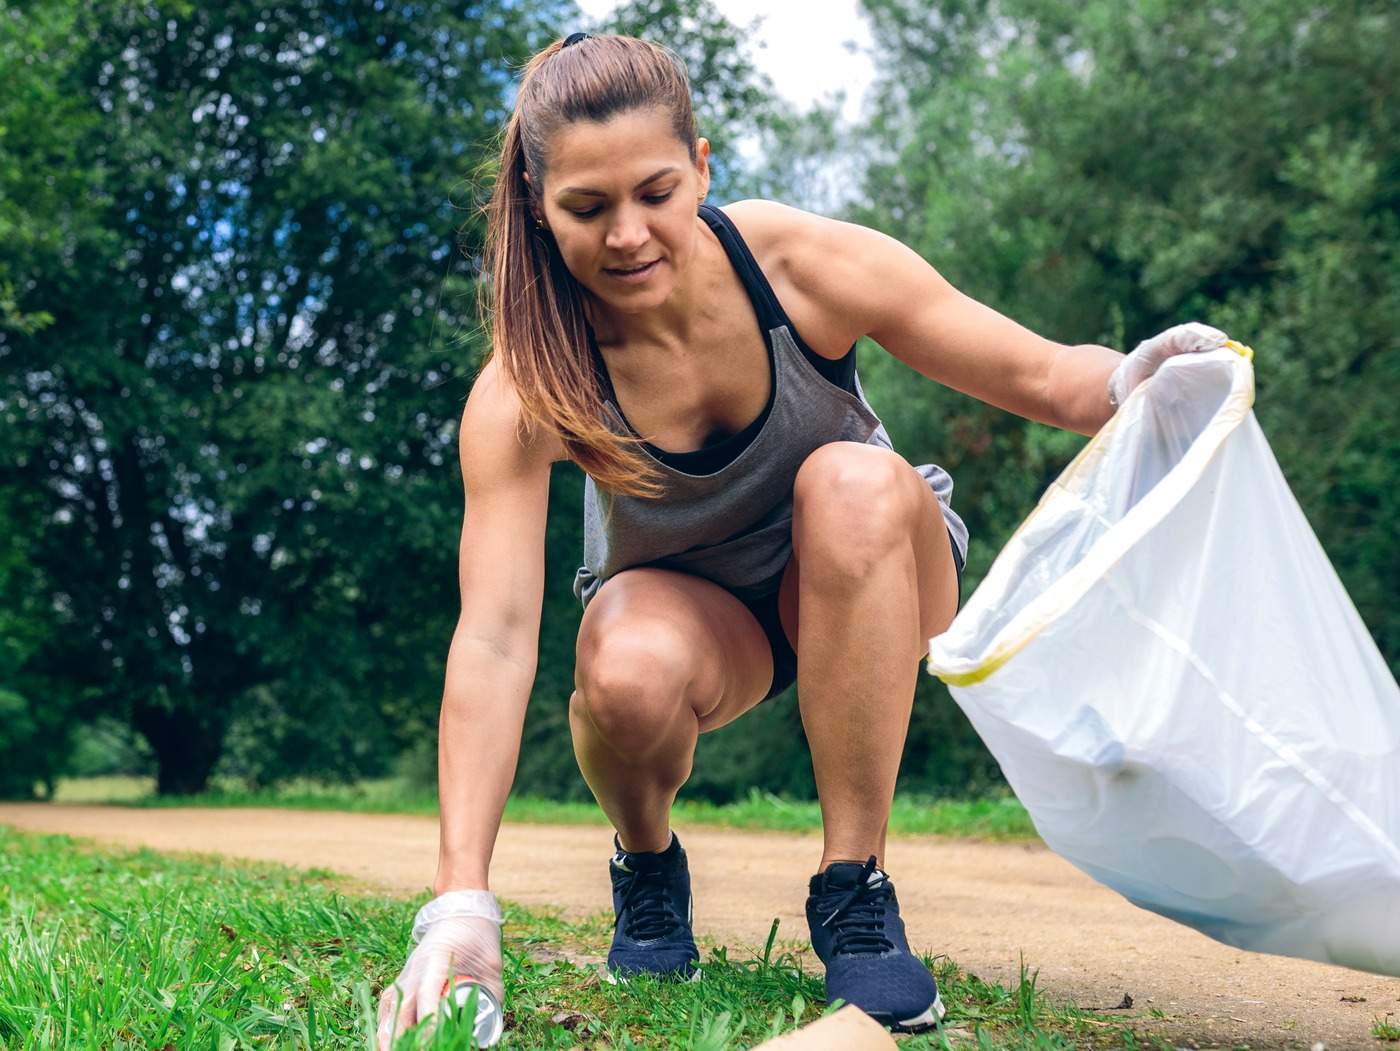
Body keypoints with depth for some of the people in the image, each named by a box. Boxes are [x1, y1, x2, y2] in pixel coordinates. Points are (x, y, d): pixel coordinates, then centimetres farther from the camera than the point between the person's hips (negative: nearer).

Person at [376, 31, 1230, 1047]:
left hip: (865, 586, 1)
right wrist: (461, 904, -41)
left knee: (852, 479, -35)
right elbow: (493, 638, -33)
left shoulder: (807, 264, -26)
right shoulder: (527, 389, -26)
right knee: (627, 674, -37)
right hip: (684, 603, 0)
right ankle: (647, 863, 1)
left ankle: (855, 886, -24)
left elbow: (1042, 374, -18)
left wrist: (1134, 380, -43)